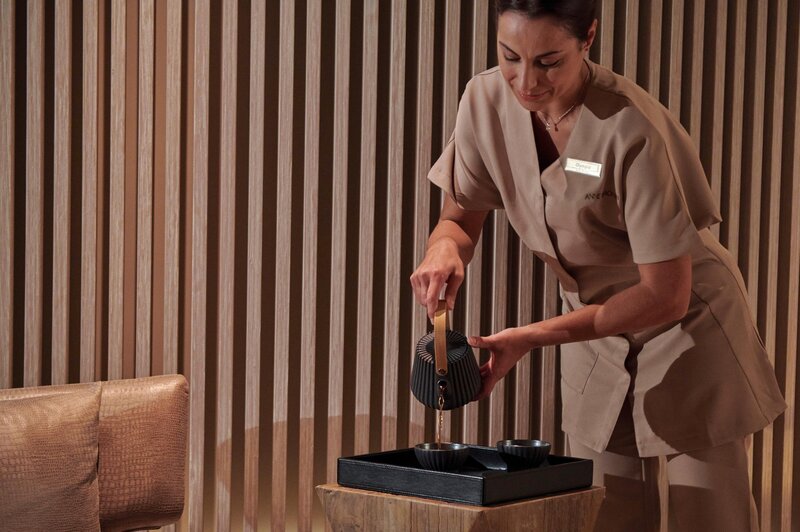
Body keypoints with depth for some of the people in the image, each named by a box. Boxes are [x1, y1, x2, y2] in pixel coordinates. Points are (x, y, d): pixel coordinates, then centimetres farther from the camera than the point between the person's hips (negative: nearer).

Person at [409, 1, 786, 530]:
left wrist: (532, 338, -31)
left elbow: (667, 296, -26)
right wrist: (445, 248, -25)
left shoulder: (634, 130, -31)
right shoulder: (486, 100, -14)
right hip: (596, 328, 5)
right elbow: (461, 216, 0)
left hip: (688, 327, -4)